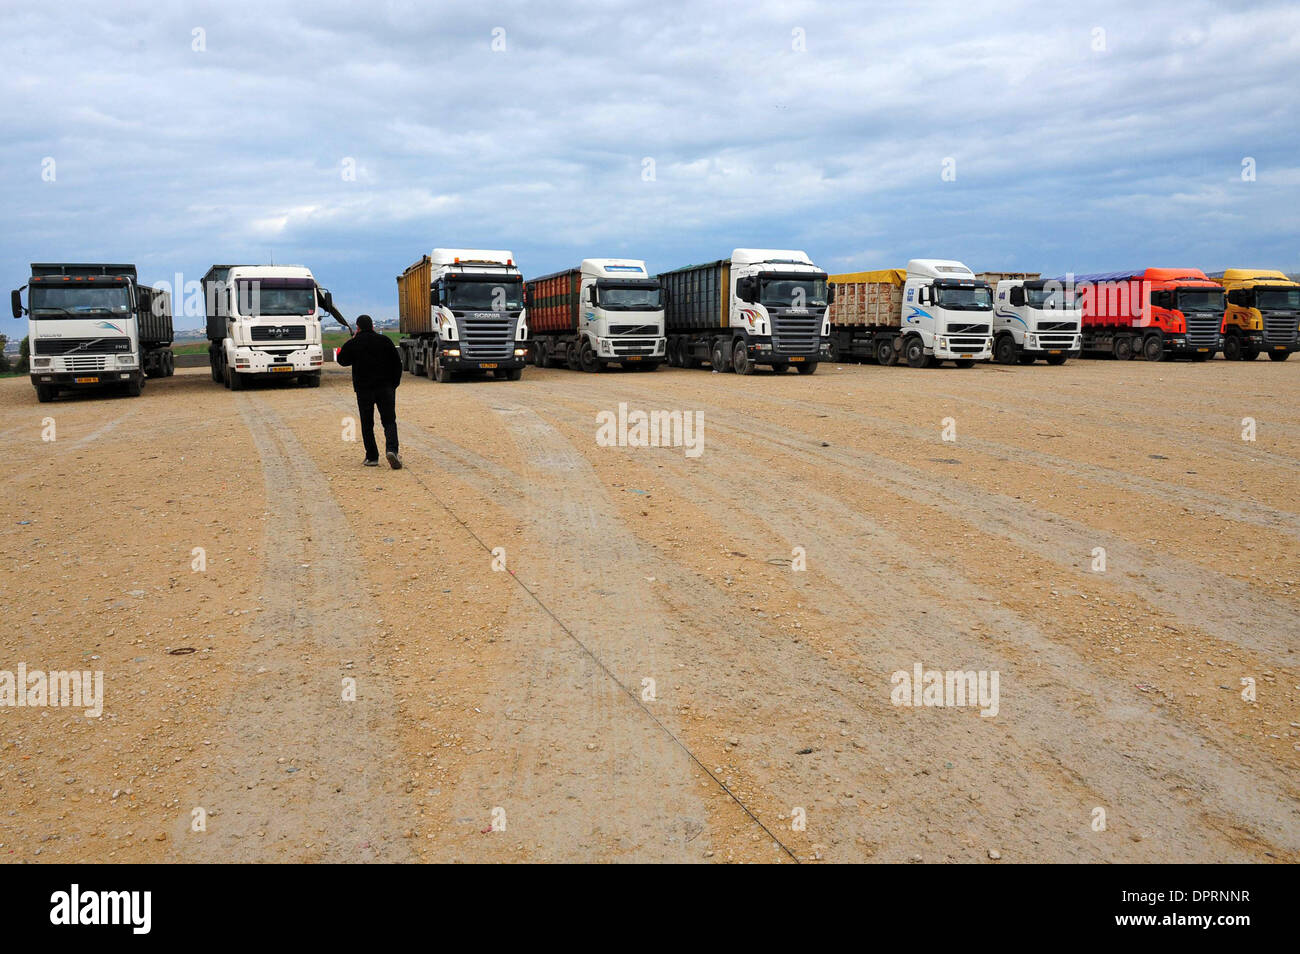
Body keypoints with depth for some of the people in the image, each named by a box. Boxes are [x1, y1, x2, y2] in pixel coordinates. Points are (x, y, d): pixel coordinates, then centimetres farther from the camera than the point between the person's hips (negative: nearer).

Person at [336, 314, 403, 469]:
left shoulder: (352, 344, -1)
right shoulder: (384, 340, 1)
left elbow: (342, 360, 16)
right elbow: (397, 363, 3)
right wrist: (394, 384, 11)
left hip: (363, 389, 0)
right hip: (385, 387, 0)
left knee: (367, 424, 9)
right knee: (389, 421, 2)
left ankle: (372, 457, 8)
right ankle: (391, 449, -21)